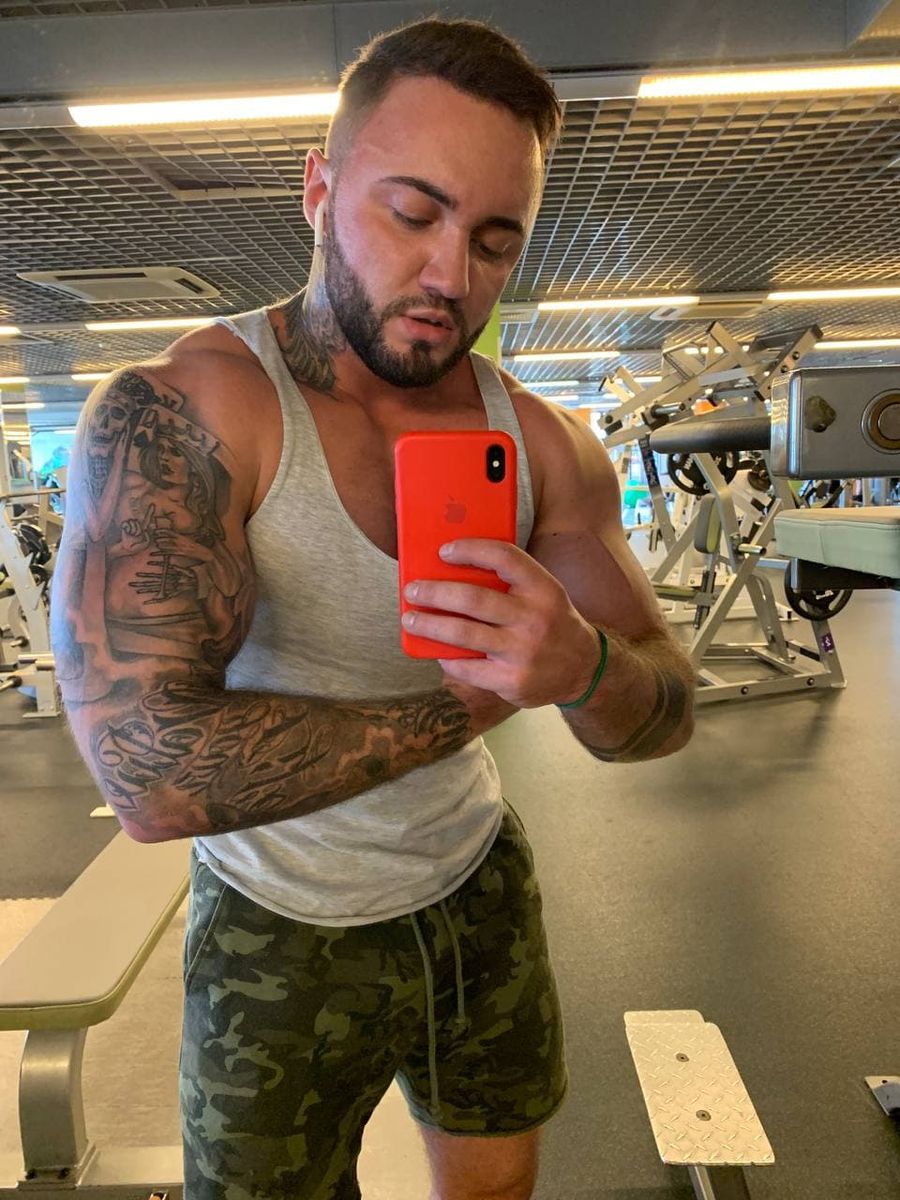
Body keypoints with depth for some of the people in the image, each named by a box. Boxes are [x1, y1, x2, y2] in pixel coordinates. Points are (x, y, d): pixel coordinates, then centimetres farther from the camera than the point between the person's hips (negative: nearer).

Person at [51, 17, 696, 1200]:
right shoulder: (173, 413, -23)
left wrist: (586, 665, -34)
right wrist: (479, 696, -24)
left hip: (480, 883, 5)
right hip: (281, 929, -3)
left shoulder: (543, 444, -10)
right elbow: (153, 772, -34)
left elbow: (664, 717, -9)